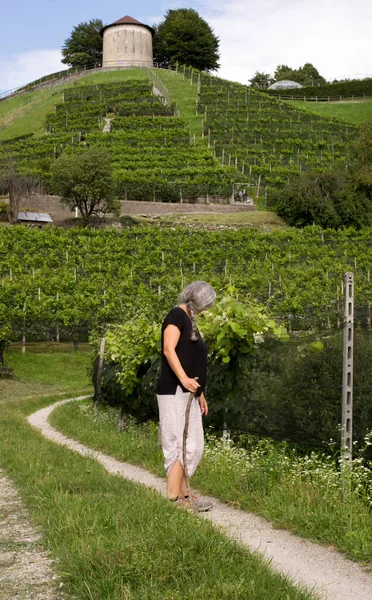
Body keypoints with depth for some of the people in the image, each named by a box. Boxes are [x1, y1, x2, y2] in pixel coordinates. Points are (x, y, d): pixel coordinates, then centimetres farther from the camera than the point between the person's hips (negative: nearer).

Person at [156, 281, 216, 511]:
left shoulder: (189, 320, 21)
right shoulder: (177, 315, -7)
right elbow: (169, 350, -20)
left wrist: (200, 393, 22)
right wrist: (184, 379, -31)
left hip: (188, 393, 10)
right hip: (175, 392, -10)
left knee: (193, 446, 12)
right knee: (182, 445, -11)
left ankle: (183, 494, 18)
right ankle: (172, 497, -8)